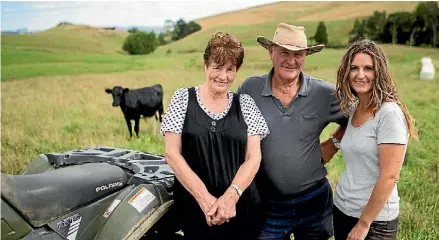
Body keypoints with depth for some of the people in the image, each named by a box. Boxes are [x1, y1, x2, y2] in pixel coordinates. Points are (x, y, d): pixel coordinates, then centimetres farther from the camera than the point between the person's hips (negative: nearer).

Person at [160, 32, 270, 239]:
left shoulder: (245, 103, 3)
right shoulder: (183, 98, -1)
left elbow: (253, 157, -2)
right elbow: (172, 154, -7)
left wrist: (230, 196, -17)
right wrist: (205, 198, -15)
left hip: (241, 207, 2)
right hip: (193, 206, -1)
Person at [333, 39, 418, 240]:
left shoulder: (389, 113, -18)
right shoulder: (353, 109, 3)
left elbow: (389, 177, -20)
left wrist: (364, 223, -16)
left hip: (374, 219, -7)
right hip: (341, 208, 7)